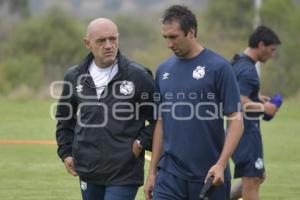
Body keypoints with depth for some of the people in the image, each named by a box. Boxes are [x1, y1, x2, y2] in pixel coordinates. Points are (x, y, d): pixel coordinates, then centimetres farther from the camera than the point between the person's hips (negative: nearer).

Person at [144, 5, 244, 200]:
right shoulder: (164, 70, 9)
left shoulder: (218, 67, -7)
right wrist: (152, 171, 12)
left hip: (210, 176, -4)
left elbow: (236, 120, -9)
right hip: (170, 175, 4)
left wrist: (221, 164, -19)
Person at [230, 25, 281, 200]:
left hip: (246, 129, 10)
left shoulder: (239, 64, 12)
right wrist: (264, 108, -17)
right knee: (251, 180, -4)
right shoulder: (248, 70, -19)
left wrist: (258, 98, 15)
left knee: (258, 177, 17)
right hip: (247, 131, -10)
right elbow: (241, 103, -28)